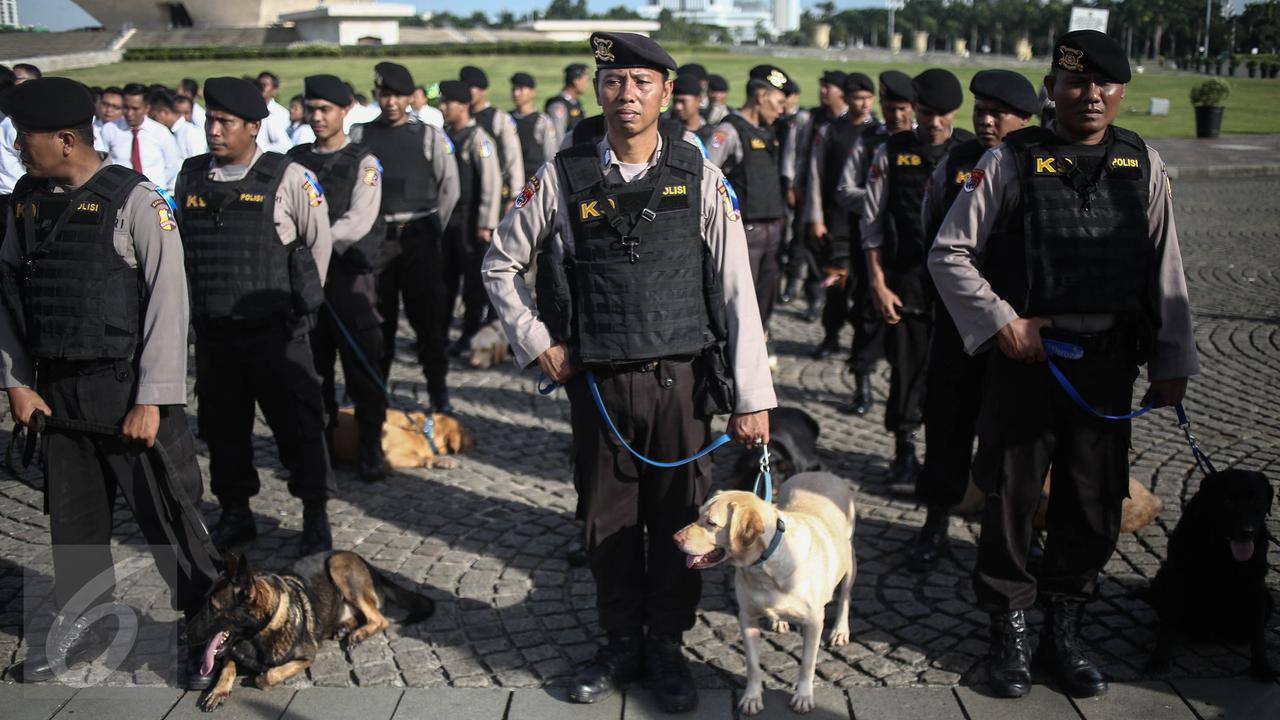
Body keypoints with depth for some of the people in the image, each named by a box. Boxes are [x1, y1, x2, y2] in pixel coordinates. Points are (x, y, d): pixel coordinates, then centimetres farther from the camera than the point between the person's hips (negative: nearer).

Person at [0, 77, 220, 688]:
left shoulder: (134, 200, -10)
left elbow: (168, 300, -12)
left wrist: (151, 401, -14)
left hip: (125, 385, -5)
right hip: (55, 389, 6)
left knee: (164, 512, 0)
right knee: (72, 514, 15)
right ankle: (81, 627, 32)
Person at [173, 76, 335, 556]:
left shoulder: (287, 178, -8)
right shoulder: (191, 177, 5)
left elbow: (319, 241, 2)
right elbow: (180, 246, 17)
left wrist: (302, 300, 8)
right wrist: (201, 299, 15)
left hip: (275, 332, -4)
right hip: (212, 332, 5)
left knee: (298, 423, 2)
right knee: (222, 426, 13)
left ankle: (315, 516, 16)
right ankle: (234, 514, 28)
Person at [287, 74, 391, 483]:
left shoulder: (364, 163, -1)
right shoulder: (295, 160, 11)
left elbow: (358, 223, -12)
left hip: (350, 274, -4)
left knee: (362, 367, -1)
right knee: (312, 367, 10)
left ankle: (370, 449, 10)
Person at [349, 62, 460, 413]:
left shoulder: (430, 136, 3)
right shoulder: (360, 135, 7)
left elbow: (450, 187, 5)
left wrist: (432, 230, 5)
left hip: (418, 236, -1)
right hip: (375, 237, 1)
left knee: (427, 314, -1)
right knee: (377, 317, 5)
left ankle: (438, 390, 8)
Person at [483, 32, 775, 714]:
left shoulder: (700, 177, -2)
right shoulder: (562, 178, -1)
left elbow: (736, 289, -3)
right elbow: (500, 264, 11)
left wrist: (753, 395, -6)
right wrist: (536, 341, 1)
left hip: (679, 380, -1)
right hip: (596, 382, 1)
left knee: (678, 518, 8)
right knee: (609, 521, 12)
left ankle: (666, 646, 27)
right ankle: (621, 643, 31)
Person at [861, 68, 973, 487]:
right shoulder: (891, 153, 2)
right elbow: (872, 222, 4)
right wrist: (878, 283, 1)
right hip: (906, 280, 0)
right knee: (907, 365, 6)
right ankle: (904, 451, 22)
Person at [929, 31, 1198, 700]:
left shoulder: (1143, 165, 6)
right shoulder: (1012, 160, -4)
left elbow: (1166, 269, 11)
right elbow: (948, 253, -3)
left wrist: (1172, 362, 9)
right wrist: (1001, 321, -10)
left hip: (1109, 362, 3)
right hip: (1027, 358, -3)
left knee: (1095, 506, 10)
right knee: (1011, 499, 6)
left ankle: (1064, 630, 28)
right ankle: (1008, 633, 23)